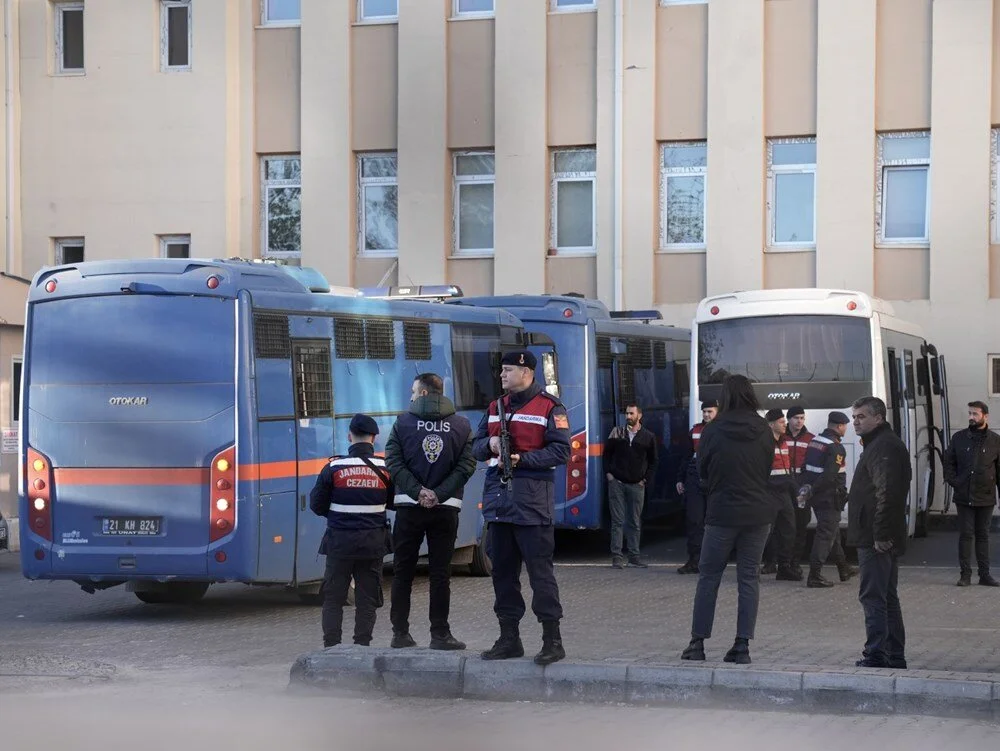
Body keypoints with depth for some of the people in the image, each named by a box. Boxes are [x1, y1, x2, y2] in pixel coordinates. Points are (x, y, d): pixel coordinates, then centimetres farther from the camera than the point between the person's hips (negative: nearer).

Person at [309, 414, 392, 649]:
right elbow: (394, 502, 7)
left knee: (333, 598, 9)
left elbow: (316, 505, -2)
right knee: (367, 599, 9)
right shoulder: (385, 469, -4)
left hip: (339, 541, -1)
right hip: (373, 542, 1)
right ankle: (362, 645, 8)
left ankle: (331, 646, 6)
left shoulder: (334, 468, -9)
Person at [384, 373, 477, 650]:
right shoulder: (462, 426, 2)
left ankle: (400, 633, 9)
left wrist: (417, 491, -10)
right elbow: (466, 466, -7)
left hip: (409, 506, 0)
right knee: (440, 572, 5)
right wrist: (439, 494, -10)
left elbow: (393, 463, -8)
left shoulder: (403, 422, 0)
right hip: (446, 509, 0)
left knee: (403, 572, 9)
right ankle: (439, 634, 3)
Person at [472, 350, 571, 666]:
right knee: (502, 569, 10)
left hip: (532, 500, -7)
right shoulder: (496, 408, 18)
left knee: (540, 568, -7)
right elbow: (476, 447, 18)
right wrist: (490, 444, -5)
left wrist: (522, 459, -18)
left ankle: (552, 639, -2)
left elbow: (561, 450, -10)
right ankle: (509, 638, 18)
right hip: (498, 498, 7)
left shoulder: (550, 407, -3)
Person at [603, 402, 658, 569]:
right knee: (617, 521, -1)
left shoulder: (648, 437, 4)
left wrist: (646, 479, 1)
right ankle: (617, 556, 1)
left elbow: (653, 461, 12)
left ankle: (634, 556, 11)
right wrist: (608, 472, 1)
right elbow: (607, 453, 12)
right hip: (616, 482, -1)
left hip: (637, 485, 1)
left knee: (635, 522, 5)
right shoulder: (617, 432, 4)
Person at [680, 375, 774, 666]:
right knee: (749, 578, 7)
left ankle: (698, 642, 7)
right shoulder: (764, 431, -1)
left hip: (722, 513, -2)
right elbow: (768, 470, 11)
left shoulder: (713, 430, -9)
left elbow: (702, 470, 2)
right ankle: (743, 645, 3)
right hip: (758, 513, 2)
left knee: (709, 577, 7)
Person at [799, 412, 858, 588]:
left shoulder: (814, 441, 11)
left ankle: (844, 569, 34)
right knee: (825, 535, -5)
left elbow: (806, 468, 12)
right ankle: (815, 577, -8)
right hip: (830, 498, -9)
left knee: (833, 532, 20)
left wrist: (806, 487, 5)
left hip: (817, 497, 9)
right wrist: (810, 492, -21)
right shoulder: (836, 448, -17)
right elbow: (828, 475, -25)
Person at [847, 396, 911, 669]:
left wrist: (880, 534, -25)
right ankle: (895, 656, 19)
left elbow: (887, 493, -23)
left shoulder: (884, 447, -14)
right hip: (882, 537, 11)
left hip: (875, 540, -11)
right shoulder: (879, 444, 21)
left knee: (872, 596, -11)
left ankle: (875, 655, -12)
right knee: (887, 597, 14)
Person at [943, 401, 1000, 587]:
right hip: (964, 496, 0)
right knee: (965, 535, 0)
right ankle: (965, 574, 4)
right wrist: (953, 481, -4)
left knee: (983, 535, 8)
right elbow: (948, 462, 10)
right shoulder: (959, 438, 4)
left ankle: (985, 574, 12)